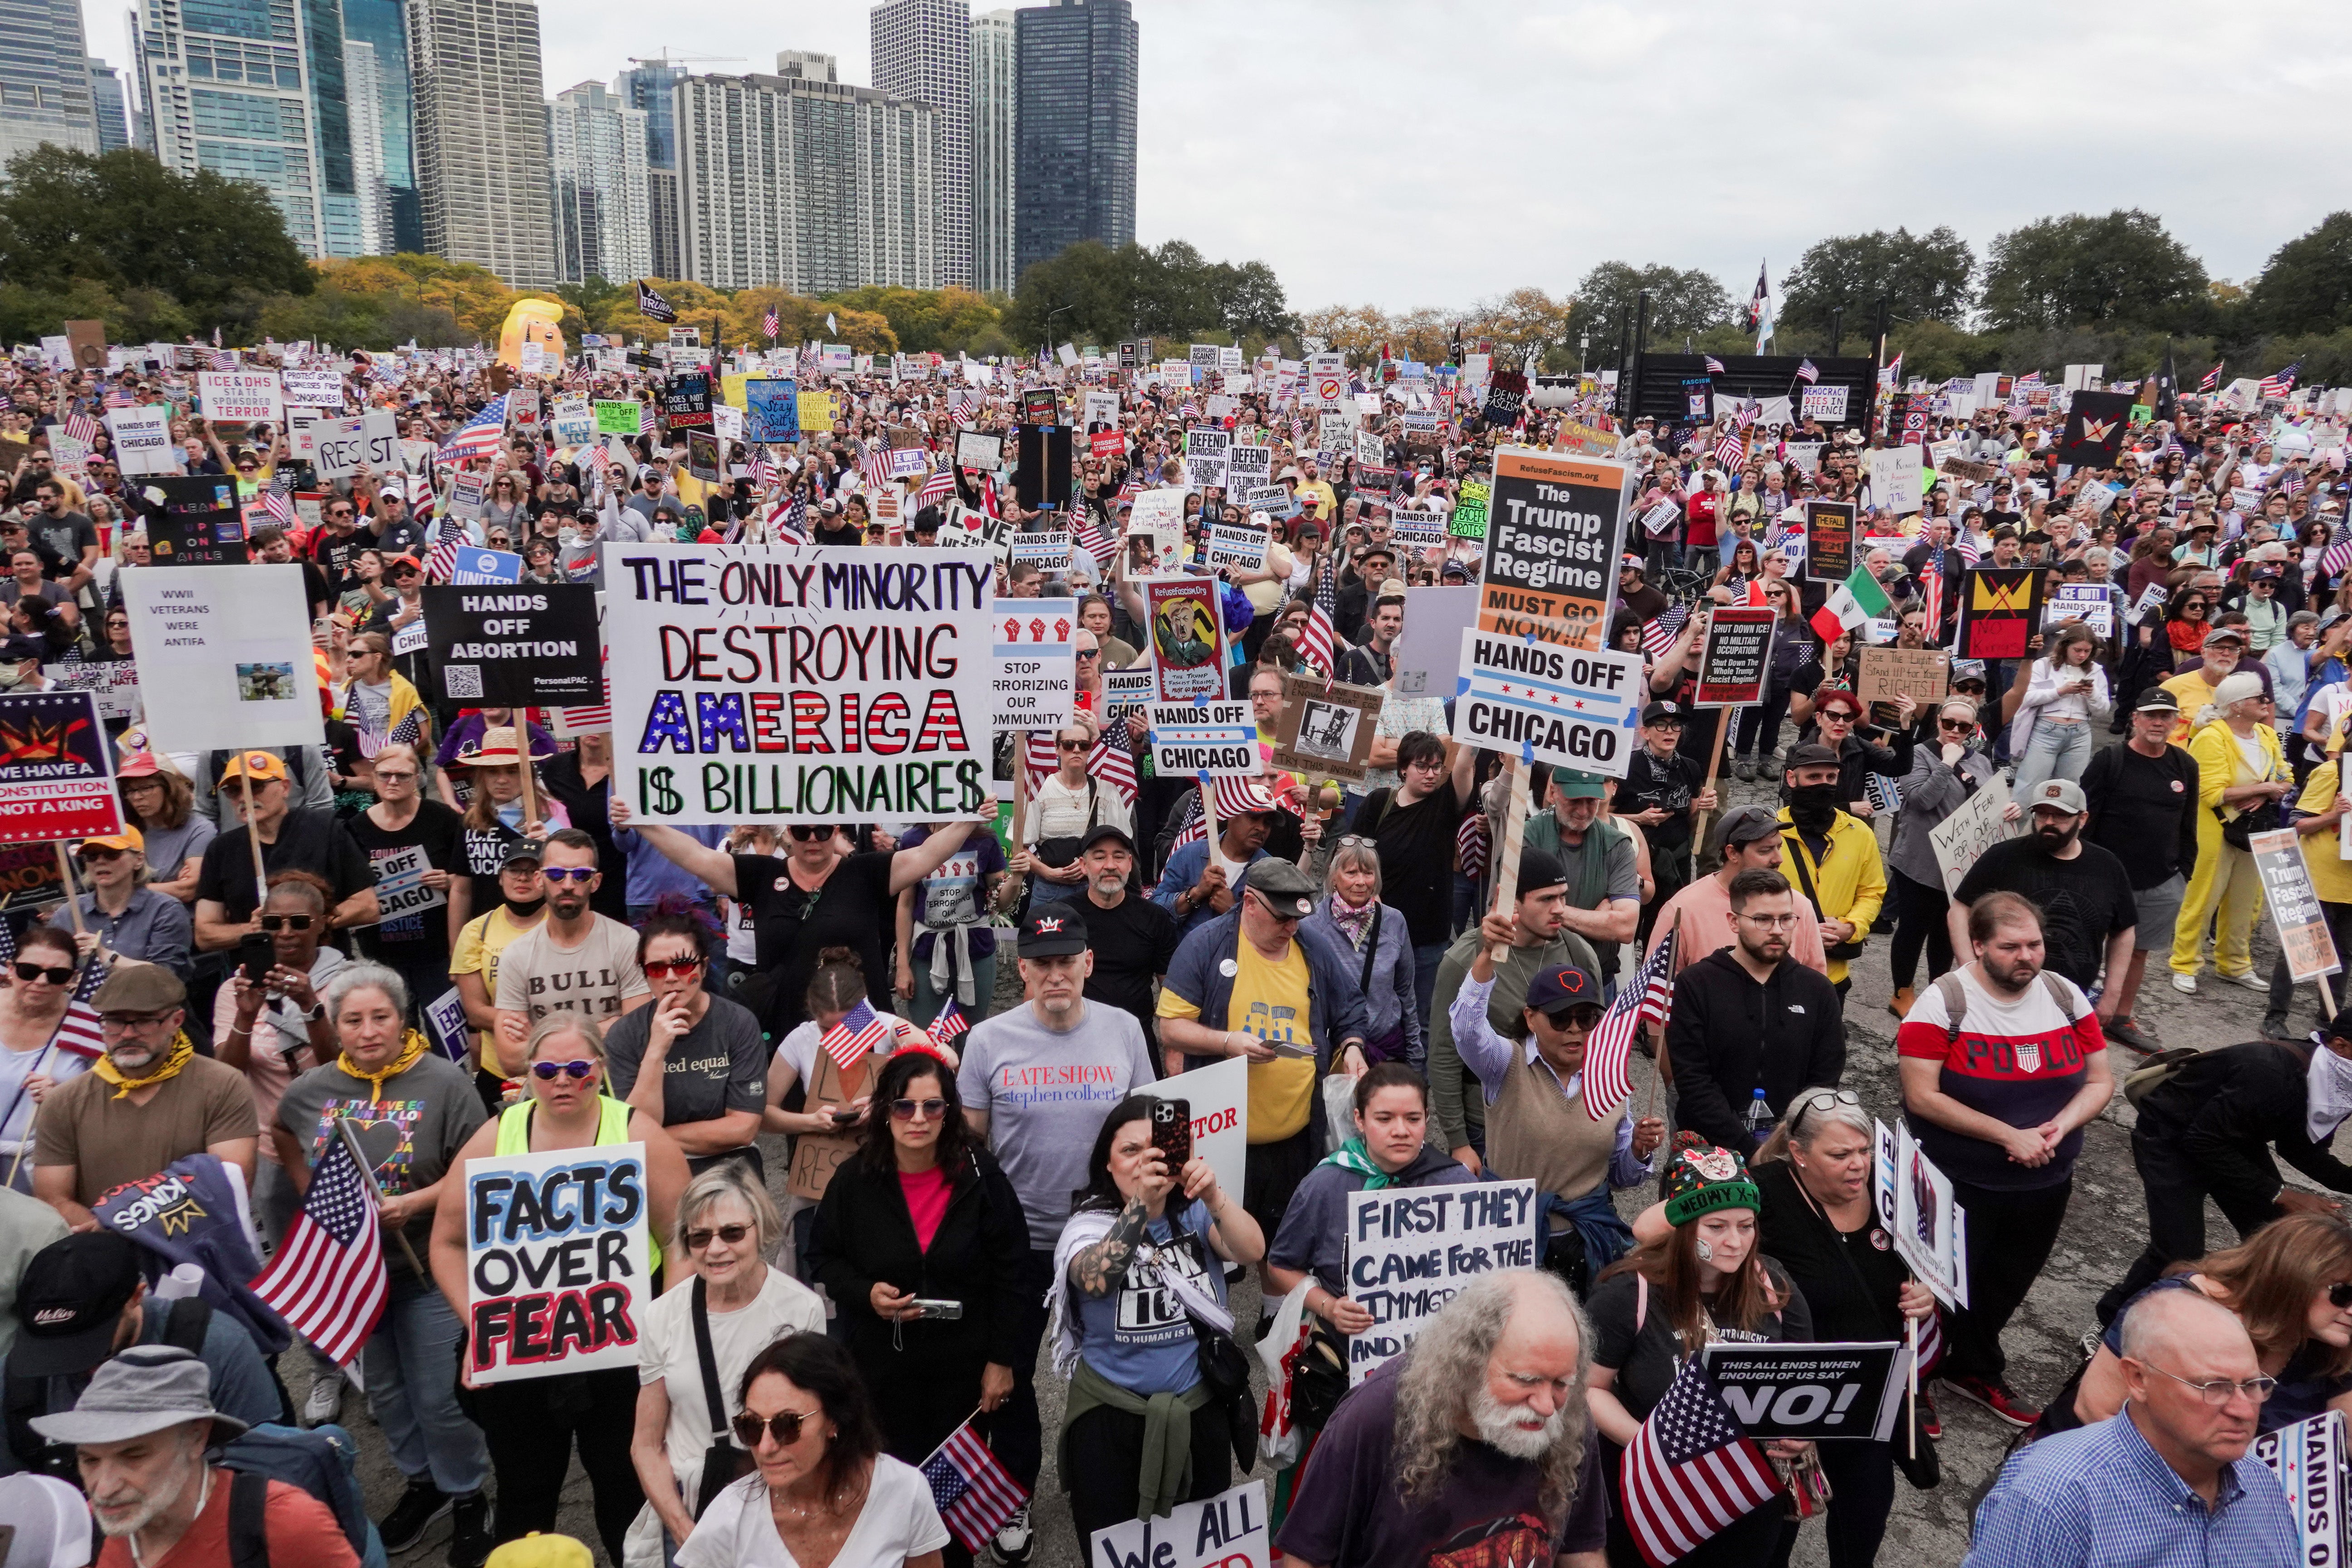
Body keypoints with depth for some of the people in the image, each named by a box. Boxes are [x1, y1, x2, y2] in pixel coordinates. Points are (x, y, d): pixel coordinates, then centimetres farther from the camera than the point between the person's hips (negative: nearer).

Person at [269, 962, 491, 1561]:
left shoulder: (444, 1082, -15)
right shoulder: (309, 1091, -1)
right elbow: (285, 1146, 18)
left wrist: (413, 1204, -23)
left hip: (428, 1265, -5)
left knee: (439, 1395, 3)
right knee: (383, 1389, 20)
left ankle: (468, 1495, 25)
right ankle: (423, 1481, 41)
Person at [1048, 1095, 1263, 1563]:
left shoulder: (1195, 1215, -3)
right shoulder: (1088, 1225, -10)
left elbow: (1252, 1251, -21)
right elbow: (1095, 1281, -32)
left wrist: (1213, 1195, -39)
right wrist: (1140, 1204, -45)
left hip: (1200, 1412, 2)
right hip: (1111, 1420, -2)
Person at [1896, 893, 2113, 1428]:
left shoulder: (2066, 996, -2)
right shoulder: (1943, 1003, -17)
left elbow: (2100, 1080, 3)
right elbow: (1922, 1096, -20)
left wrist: (2059, 1127, -16)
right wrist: (2008, 1135, -23)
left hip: (2045, 1183, 5)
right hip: (1957, 1184, -5)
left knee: (2006, 1286, 22)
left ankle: (1974, 1369, 46)